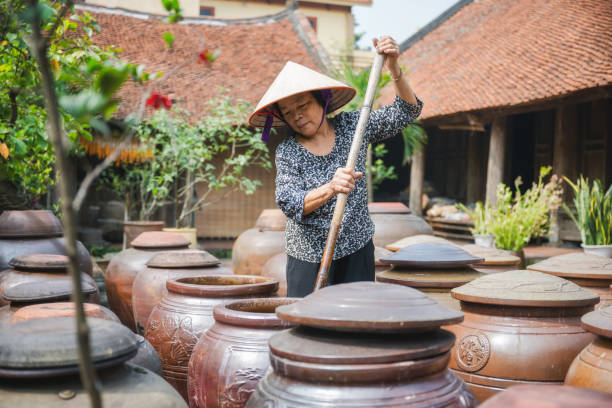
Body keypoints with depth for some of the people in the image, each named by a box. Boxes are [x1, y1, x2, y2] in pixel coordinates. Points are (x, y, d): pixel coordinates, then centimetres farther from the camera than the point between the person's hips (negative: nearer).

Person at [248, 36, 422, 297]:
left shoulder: (351, 126, 2)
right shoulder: (287, 151, -5)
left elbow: (406, 112, 3)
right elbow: (289, 203, -17)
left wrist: (394, 70, -13)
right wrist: (330, 189, -35)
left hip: (356, 250, 2)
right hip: (309, 257, -1)